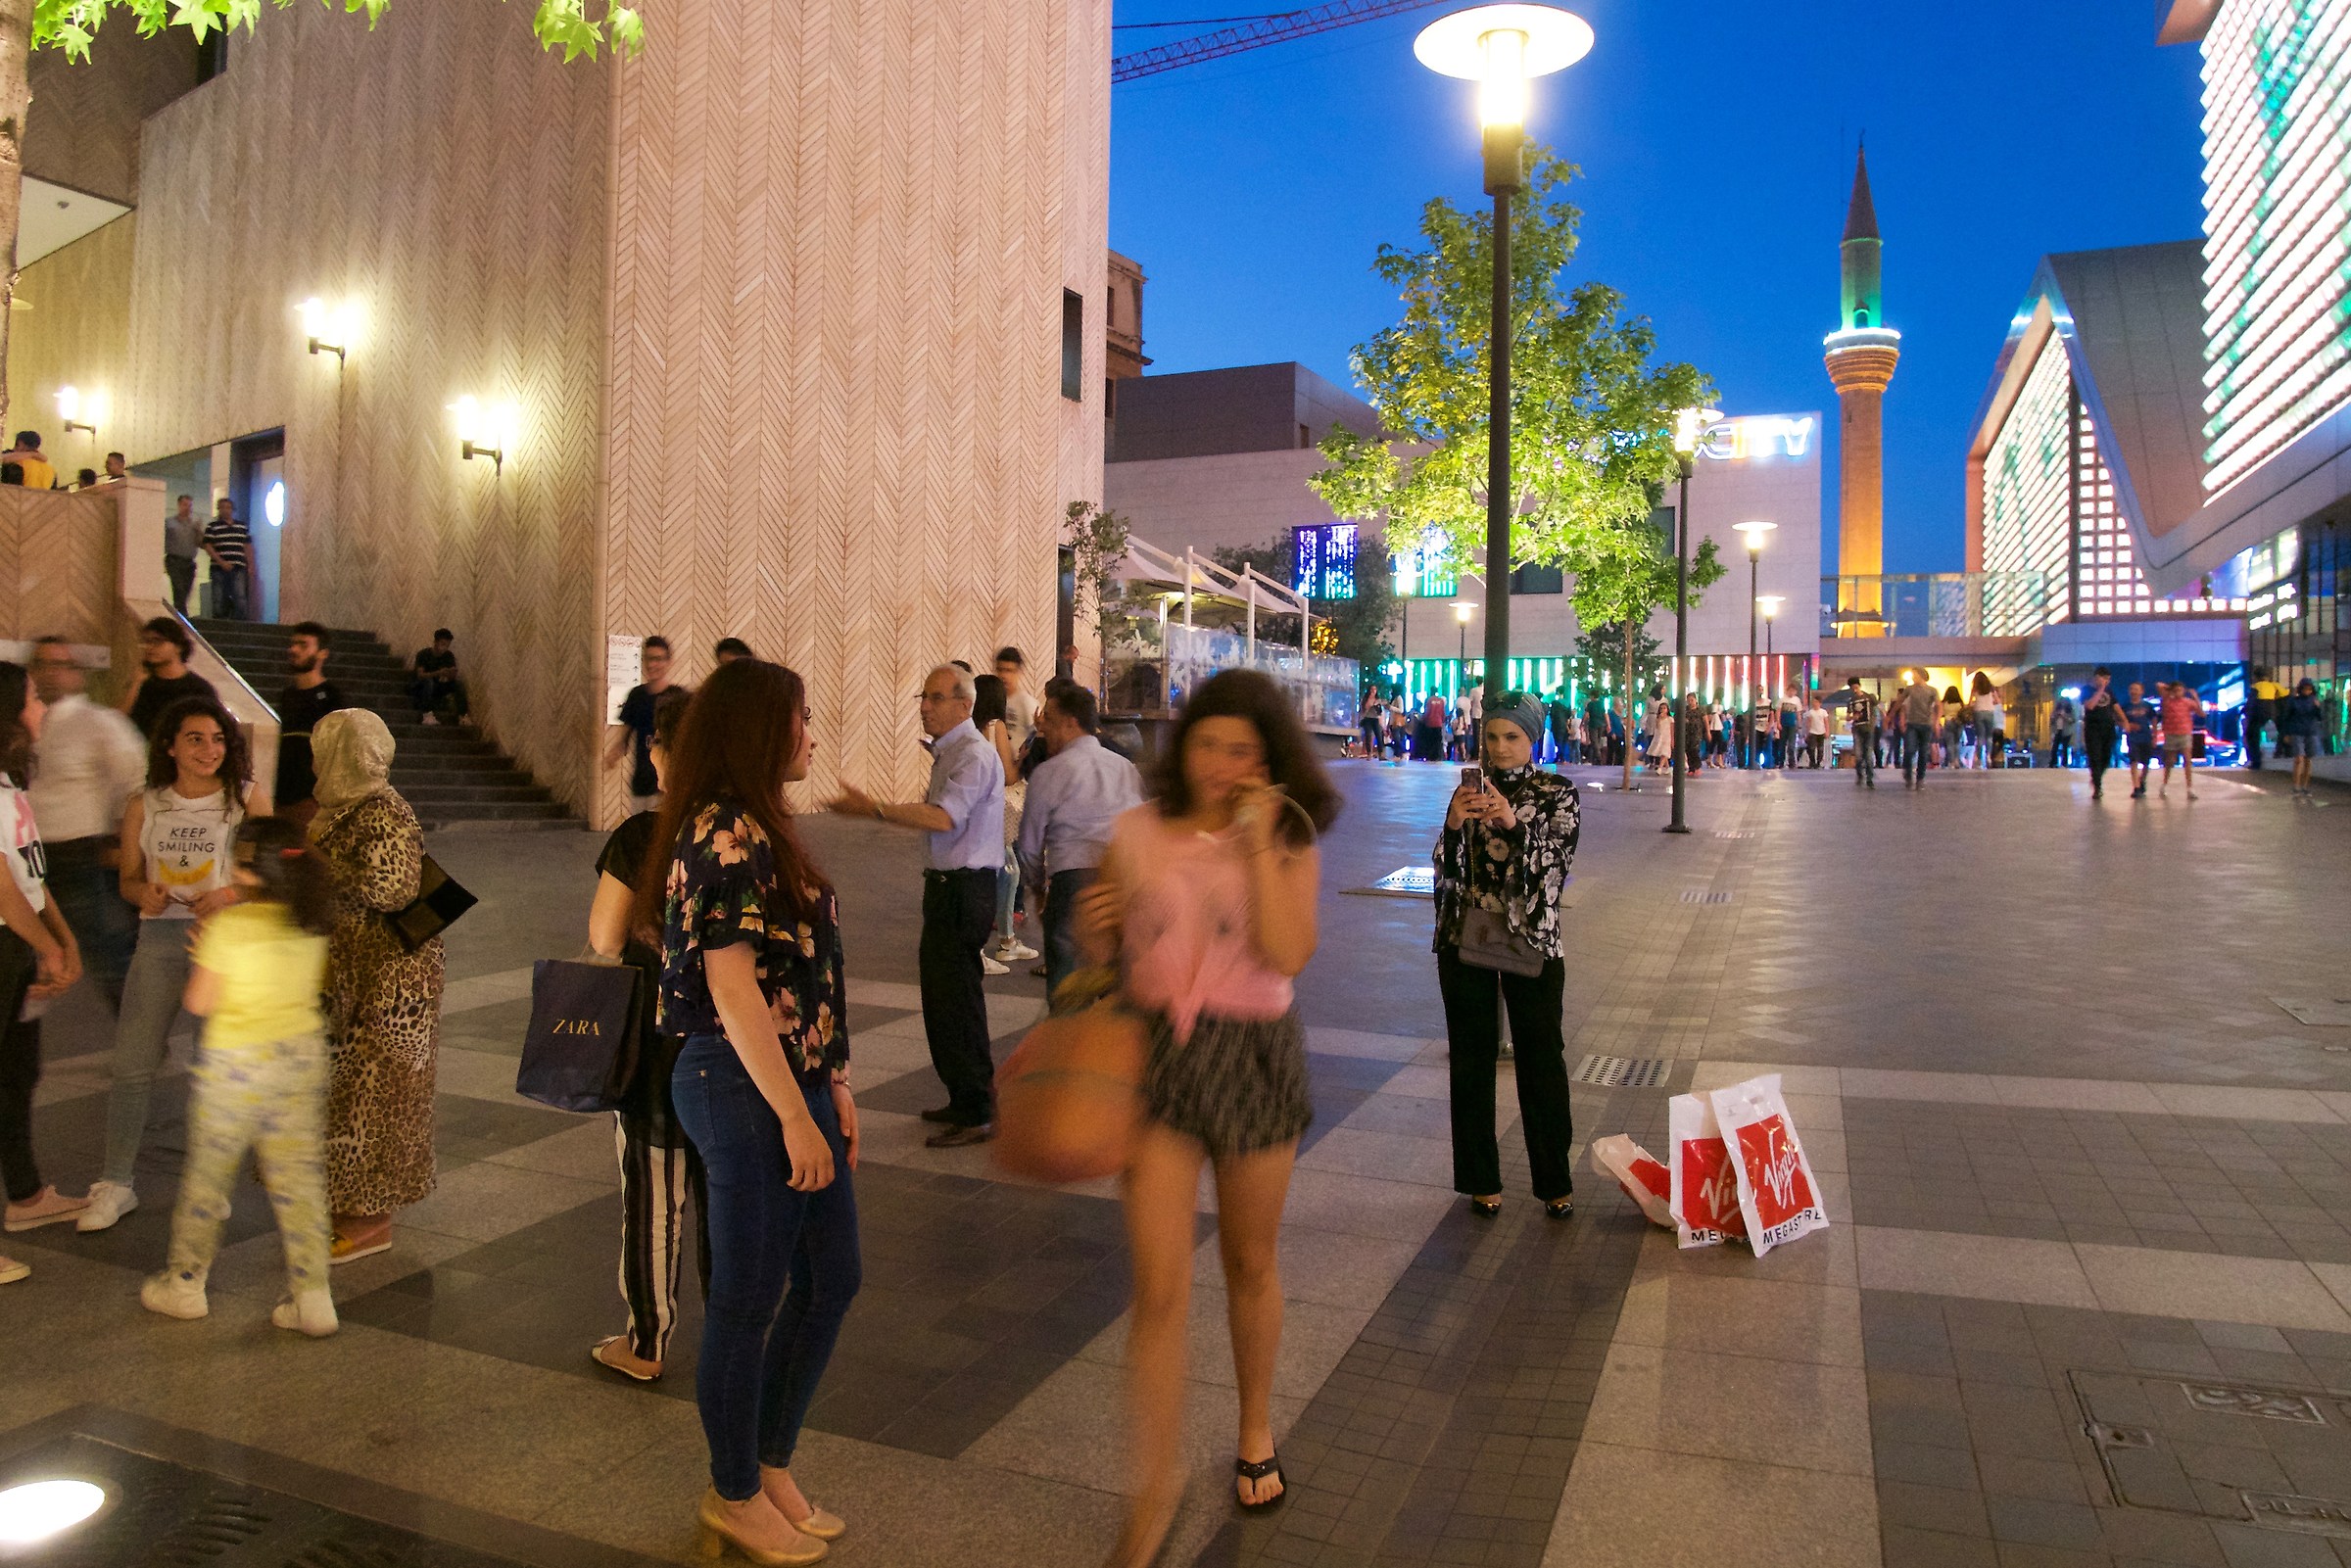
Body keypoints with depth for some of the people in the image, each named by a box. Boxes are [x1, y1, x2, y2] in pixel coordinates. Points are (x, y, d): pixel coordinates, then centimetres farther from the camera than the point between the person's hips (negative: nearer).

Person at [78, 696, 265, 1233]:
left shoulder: (248, 798, -1)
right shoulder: (144, 806, 6)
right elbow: (127, 877, 13)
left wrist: (232, 893, -17)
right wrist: (145, 893, -9)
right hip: (159, 937, 2)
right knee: (130, 1063, 2)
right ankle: (115, 1183, 15)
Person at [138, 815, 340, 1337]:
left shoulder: (227, 926, -16)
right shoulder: (311, 922, -2)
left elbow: (198, 1002, -11)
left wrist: (201, 950, 6)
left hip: (237, 1063, -4)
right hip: (302, 1051, 4)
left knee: (207, 1172, 15)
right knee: (299, 1176, 8)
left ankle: (184, 1283, 31)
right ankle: (312, 1298, 8)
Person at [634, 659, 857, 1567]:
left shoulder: (756, 830, 13)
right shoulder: (726, 835, -17)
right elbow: (732, 987, -21)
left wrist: (833, 1087, 14)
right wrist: (795, 1115, -19)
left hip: (792, 1082, 10)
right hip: (745, 1092, -10)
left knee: (830, 1279, 17)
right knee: (749, 1300, 7)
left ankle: (772, 1464, 34)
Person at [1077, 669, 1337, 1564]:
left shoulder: (1289, 844, -4)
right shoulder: (1136, 835, -1)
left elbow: (1288, 955, -20)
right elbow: (1105, 953, 10)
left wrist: (1260, 845, -20)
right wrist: (1094, 930, -12)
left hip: (1252, 1058, 0)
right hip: (1156, 1055, 0)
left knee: (1250, 1265, 18)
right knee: (1160, 1288, -4)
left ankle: (1255, 1430, 43)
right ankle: (1155, 1488, 13)